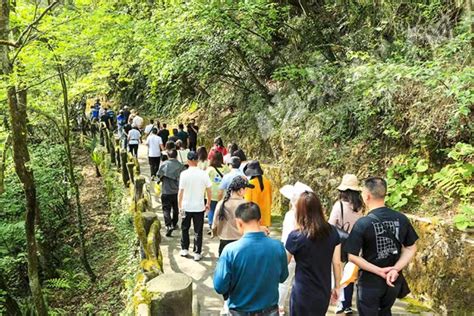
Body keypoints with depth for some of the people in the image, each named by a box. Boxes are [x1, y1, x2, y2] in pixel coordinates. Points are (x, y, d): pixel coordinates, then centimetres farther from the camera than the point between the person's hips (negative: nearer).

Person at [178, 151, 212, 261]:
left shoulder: (184, 174, -12)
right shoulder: (203, 174, -7)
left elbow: (181, 192, -11)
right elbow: (209, 191, -2)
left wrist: (179, 206, -2)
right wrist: (208, 204, 10)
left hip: (186, 207, 0)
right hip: (199, 207, 1)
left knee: (185, 229, 19)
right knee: (198, 231, 9)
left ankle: (184, 249, 28)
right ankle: (197, 253, 14)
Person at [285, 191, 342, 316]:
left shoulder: (295, 236, -18)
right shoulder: (332, 231, -7)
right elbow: (337, 263, 0)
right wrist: (337, 287, 12)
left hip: (303, 294, -4)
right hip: (324, 293, 4)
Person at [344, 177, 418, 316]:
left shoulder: (363, 223, -21)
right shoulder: (402, 219, -7)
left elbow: (352, 256, -20)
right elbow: (411, 249, 0)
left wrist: (379, 271, -15)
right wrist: (395, 269, -10)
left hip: (370, 282, -5)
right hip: (394, 281, 5)